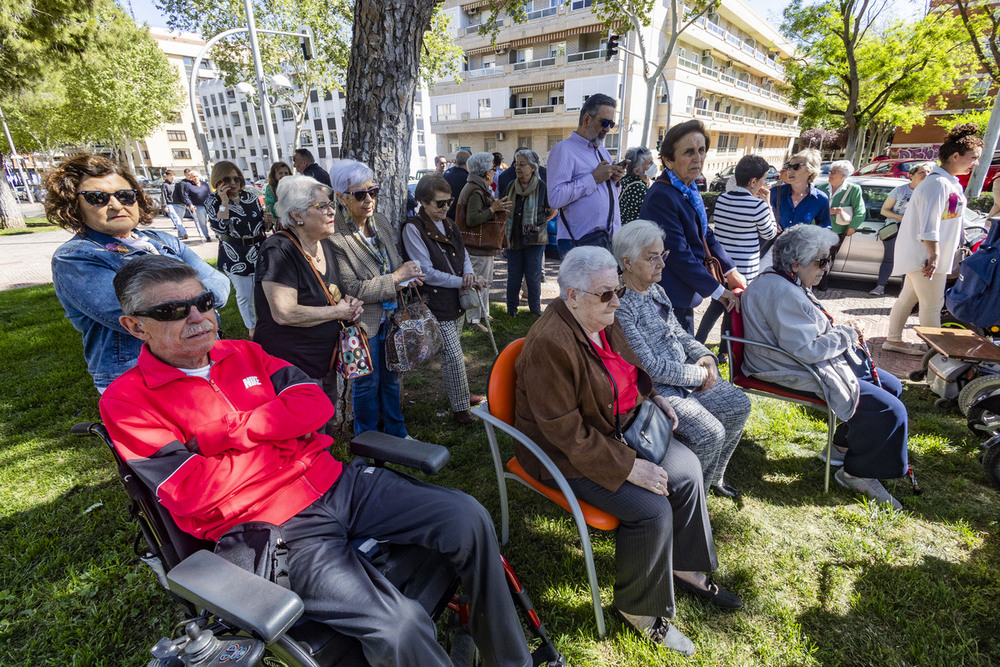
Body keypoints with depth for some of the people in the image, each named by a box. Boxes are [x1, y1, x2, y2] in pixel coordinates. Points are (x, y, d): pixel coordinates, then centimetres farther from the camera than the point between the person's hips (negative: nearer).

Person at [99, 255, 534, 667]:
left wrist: (230, 432, -9)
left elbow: (315, 406, 1)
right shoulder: (126, 402, -1)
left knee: (467, 518, -7)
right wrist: (279, 431, -6)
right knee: (401, 630, -26)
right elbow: (191, 492, -12)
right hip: (273, 528, -5)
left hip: (338, 483, 6)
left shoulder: (244, 354, 13)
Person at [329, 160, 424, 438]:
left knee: (390, 377, 20)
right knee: (367, 383, 11)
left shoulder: (381, 221, 2)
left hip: (390, 316, 6)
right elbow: (351, 290, -24)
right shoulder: (335, 236, -21)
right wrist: (395, 279, -20)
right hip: (363, 323, -6)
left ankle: (397, 433, 40)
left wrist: (407, 275, -6)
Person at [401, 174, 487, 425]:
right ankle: (461, 409, 8)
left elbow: (463, 255, 15)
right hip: (436, 303, -7)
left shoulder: (447, 224, 13)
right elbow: (427, 272, -16)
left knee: (453, 353, 17)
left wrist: (469, 274, -8)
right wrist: (462, 282, -16)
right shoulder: (413, 228, -12)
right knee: (453, 355, -5)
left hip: (455, 299, 7)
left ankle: (459, 394, 34)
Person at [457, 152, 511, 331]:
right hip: (477, 247, -11)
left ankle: (483, 314, 30)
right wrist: (493, 209, -23)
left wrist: (496, 207, 16)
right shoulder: (476, 192, -19)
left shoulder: (478, 189, 15)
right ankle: (473, 319, 3)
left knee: (485, 282, 19)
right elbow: (471, 220, -25)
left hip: (483, 245, 11)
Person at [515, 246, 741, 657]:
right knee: (652, 508, -18)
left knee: (686, 468, 3)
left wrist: (653, 397, 5)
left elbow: (626, 372, 21)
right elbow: (567, 433, -27)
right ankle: (638, 608, 9)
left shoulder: (603, 321, -1)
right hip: (567, 454, -9)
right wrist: (629, 467, -24)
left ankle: (684, 567, 25)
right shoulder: (550, 344, -29)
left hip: (617, 427, 9)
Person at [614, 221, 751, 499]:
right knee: (710, 433, -19)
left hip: (685, 374, 9)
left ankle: (713, 476, 25)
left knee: (738, 405, 4)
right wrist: (698, 375, -12)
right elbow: (650, 367, -23)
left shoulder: (656, 291, 7)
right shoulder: (620, 306, -23)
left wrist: (705, 356, -1)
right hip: (654, 388, -9)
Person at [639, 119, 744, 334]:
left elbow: (705, 234, 19)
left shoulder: (690, 189, 8)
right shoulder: (661, 197, -22)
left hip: (685, 294, 9)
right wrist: (718, 291, -16)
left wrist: (730, 270, 14)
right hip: (668, 298, -9)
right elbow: (677, 254, -24)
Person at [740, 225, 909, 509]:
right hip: (802, 375, -12)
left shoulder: (788, 284, 11)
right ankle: (856, 473, 5)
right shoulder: (784, 294, -26)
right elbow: (804, 350, -30)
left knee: (892, 386, 19)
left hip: (816, 364, 12)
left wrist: (840, 332, 5)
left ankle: (843, 446, 28)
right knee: (891, 410, -15)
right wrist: (845, 334, -14)